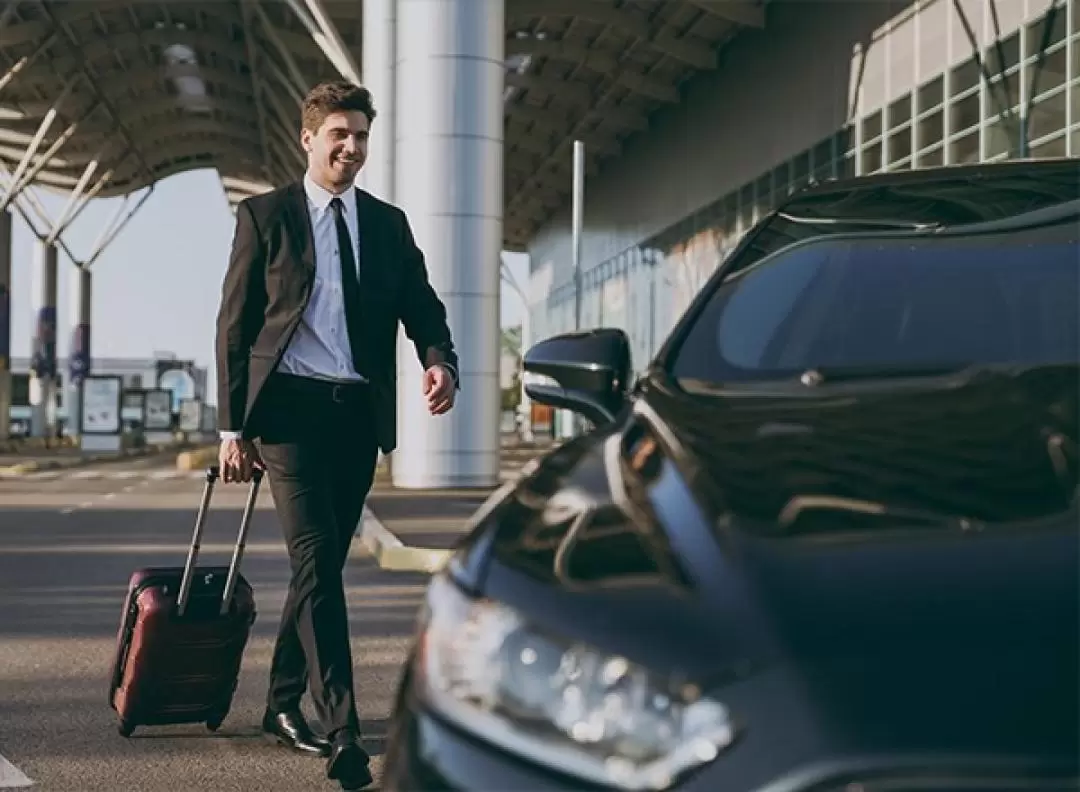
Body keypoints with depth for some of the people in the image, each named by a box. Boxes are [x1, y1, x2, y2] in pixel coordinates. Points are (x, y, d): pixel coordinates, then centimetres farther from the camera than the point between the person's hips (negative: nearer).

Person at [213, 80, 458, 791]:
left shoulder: (388, 223, 13)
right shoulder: (265, 216, 2)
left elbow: (422, 306, 9)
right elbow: (234, 324, 1)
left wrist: (440, 361, -14)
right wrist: (233, 426, -4)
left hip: (360, 413, 4)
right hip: (289, 408, -4)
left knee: (323, 563, 11)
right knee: (317, 559, -14)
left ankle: (283, 704, 28)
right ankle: (342, 731, -14)